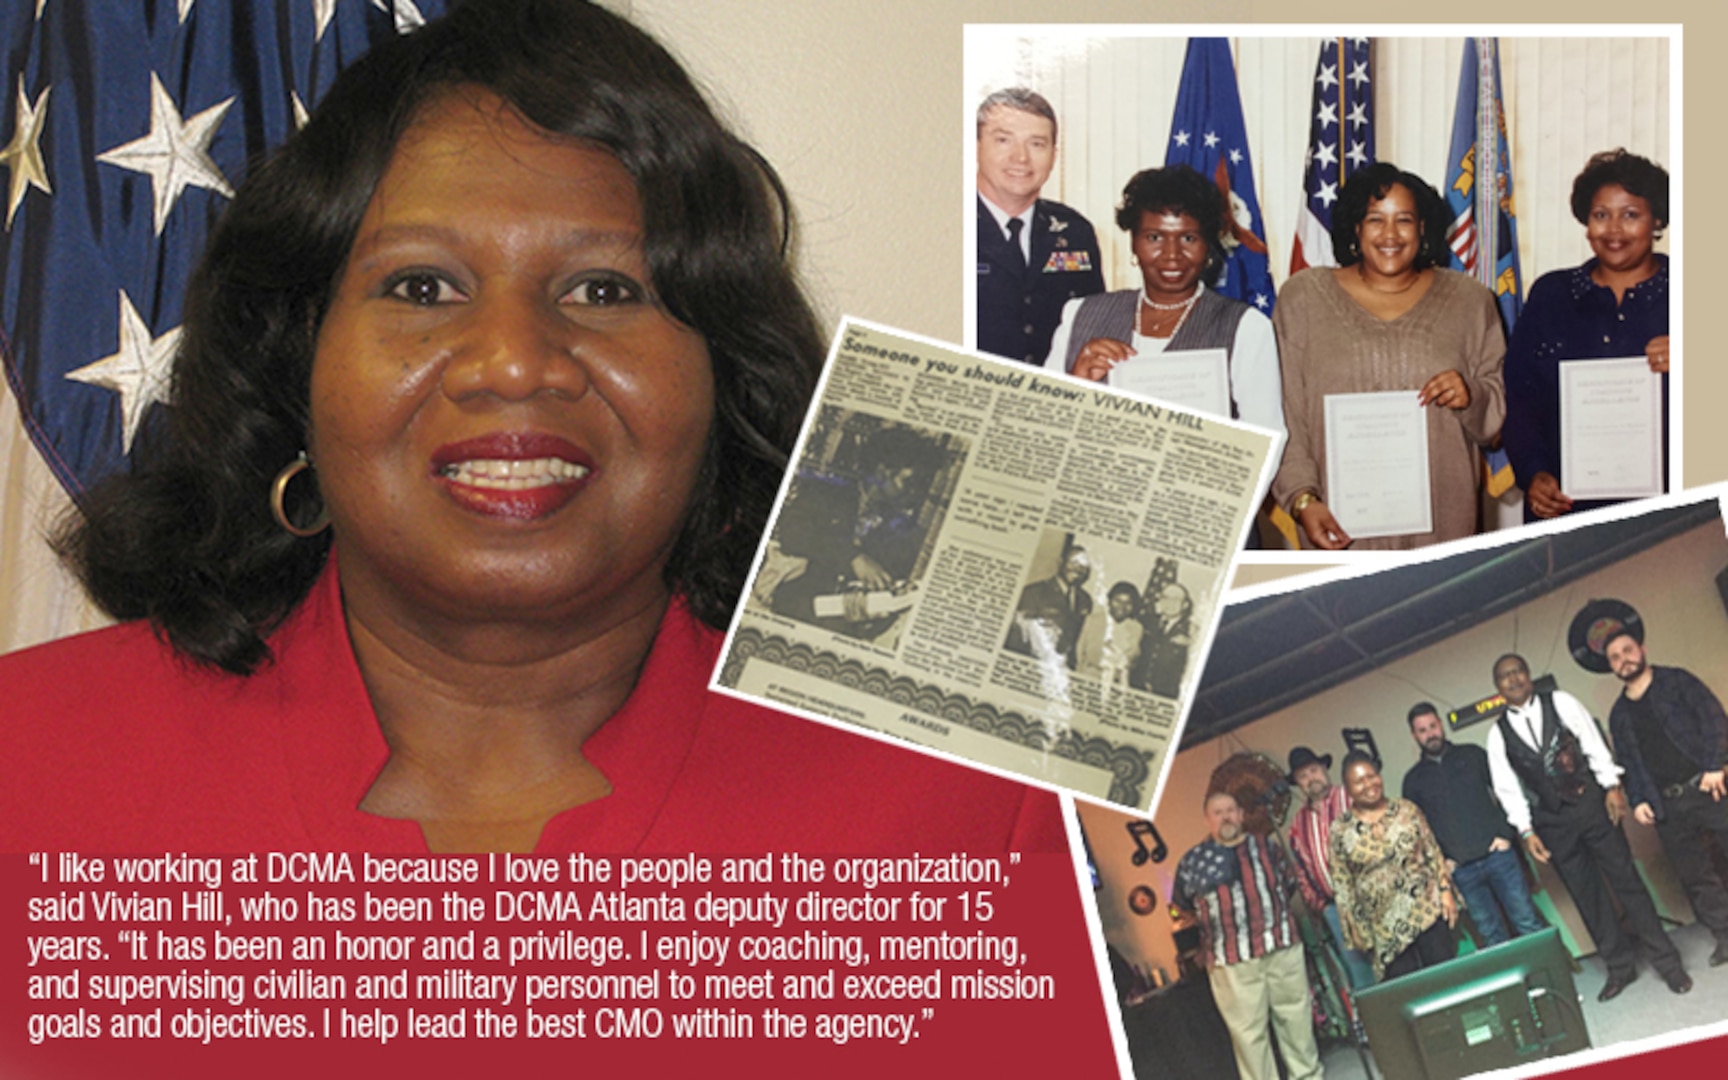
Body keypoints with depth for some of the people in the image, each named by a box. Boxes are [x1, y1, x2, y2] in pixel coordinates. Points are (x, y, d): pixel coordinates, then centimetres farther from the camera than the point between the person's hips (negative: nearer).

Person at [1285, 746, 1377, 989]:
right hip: (1333, 905, 4)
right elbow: (1300, 868, 17)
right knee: (1357, 971, 7)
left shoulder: (1351, 799, 0)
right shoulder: (1298, 823, 15)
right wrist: (1315, 903, 7)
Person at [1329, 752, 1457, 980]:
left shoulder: (1406, 810, 4)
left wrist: (1445, 891, -1)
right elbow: (1342, 886, 0)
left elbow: (1434, 853, 6)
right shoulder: (1341, 831, -2)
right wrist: (1355, 928, -1)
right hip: (1388, 929, -1)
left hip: (1428, 911, 1)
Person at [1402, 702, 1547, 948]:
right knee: (1492, 937, 4)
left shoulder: (1472, 755, 7)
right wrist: (1440, 862, -1)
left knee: (1528, 924, 0)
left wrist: (1506, 834, -3)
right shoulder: (1413, 780, 8)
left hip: (1497, 853, 0)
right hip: (1461, 870, 1)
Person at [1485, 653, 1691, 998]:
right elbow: (1508, 788, 2)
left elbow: (1594, 744, -3)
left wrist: (1612, 786, -12)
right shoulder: (1499, 734, 4)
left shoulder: (1560, 702, 1)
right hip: (1553, 821, 2)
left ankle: (1666, 959, 5)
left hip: (1591, 803, -2)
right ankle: (1620, 966, 16)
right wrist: (1526, 831, -5)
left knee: (1625, 879, -1)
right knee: (1586, 894, 6)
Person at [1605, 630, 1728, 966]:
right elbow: (1627, 763, 16)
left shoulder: (1676, 681, 3)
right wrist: (1637, 800, 1)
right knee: (1696, 878, 4)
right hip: (1667, 806, 4)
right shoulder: (1619, 715, 16)